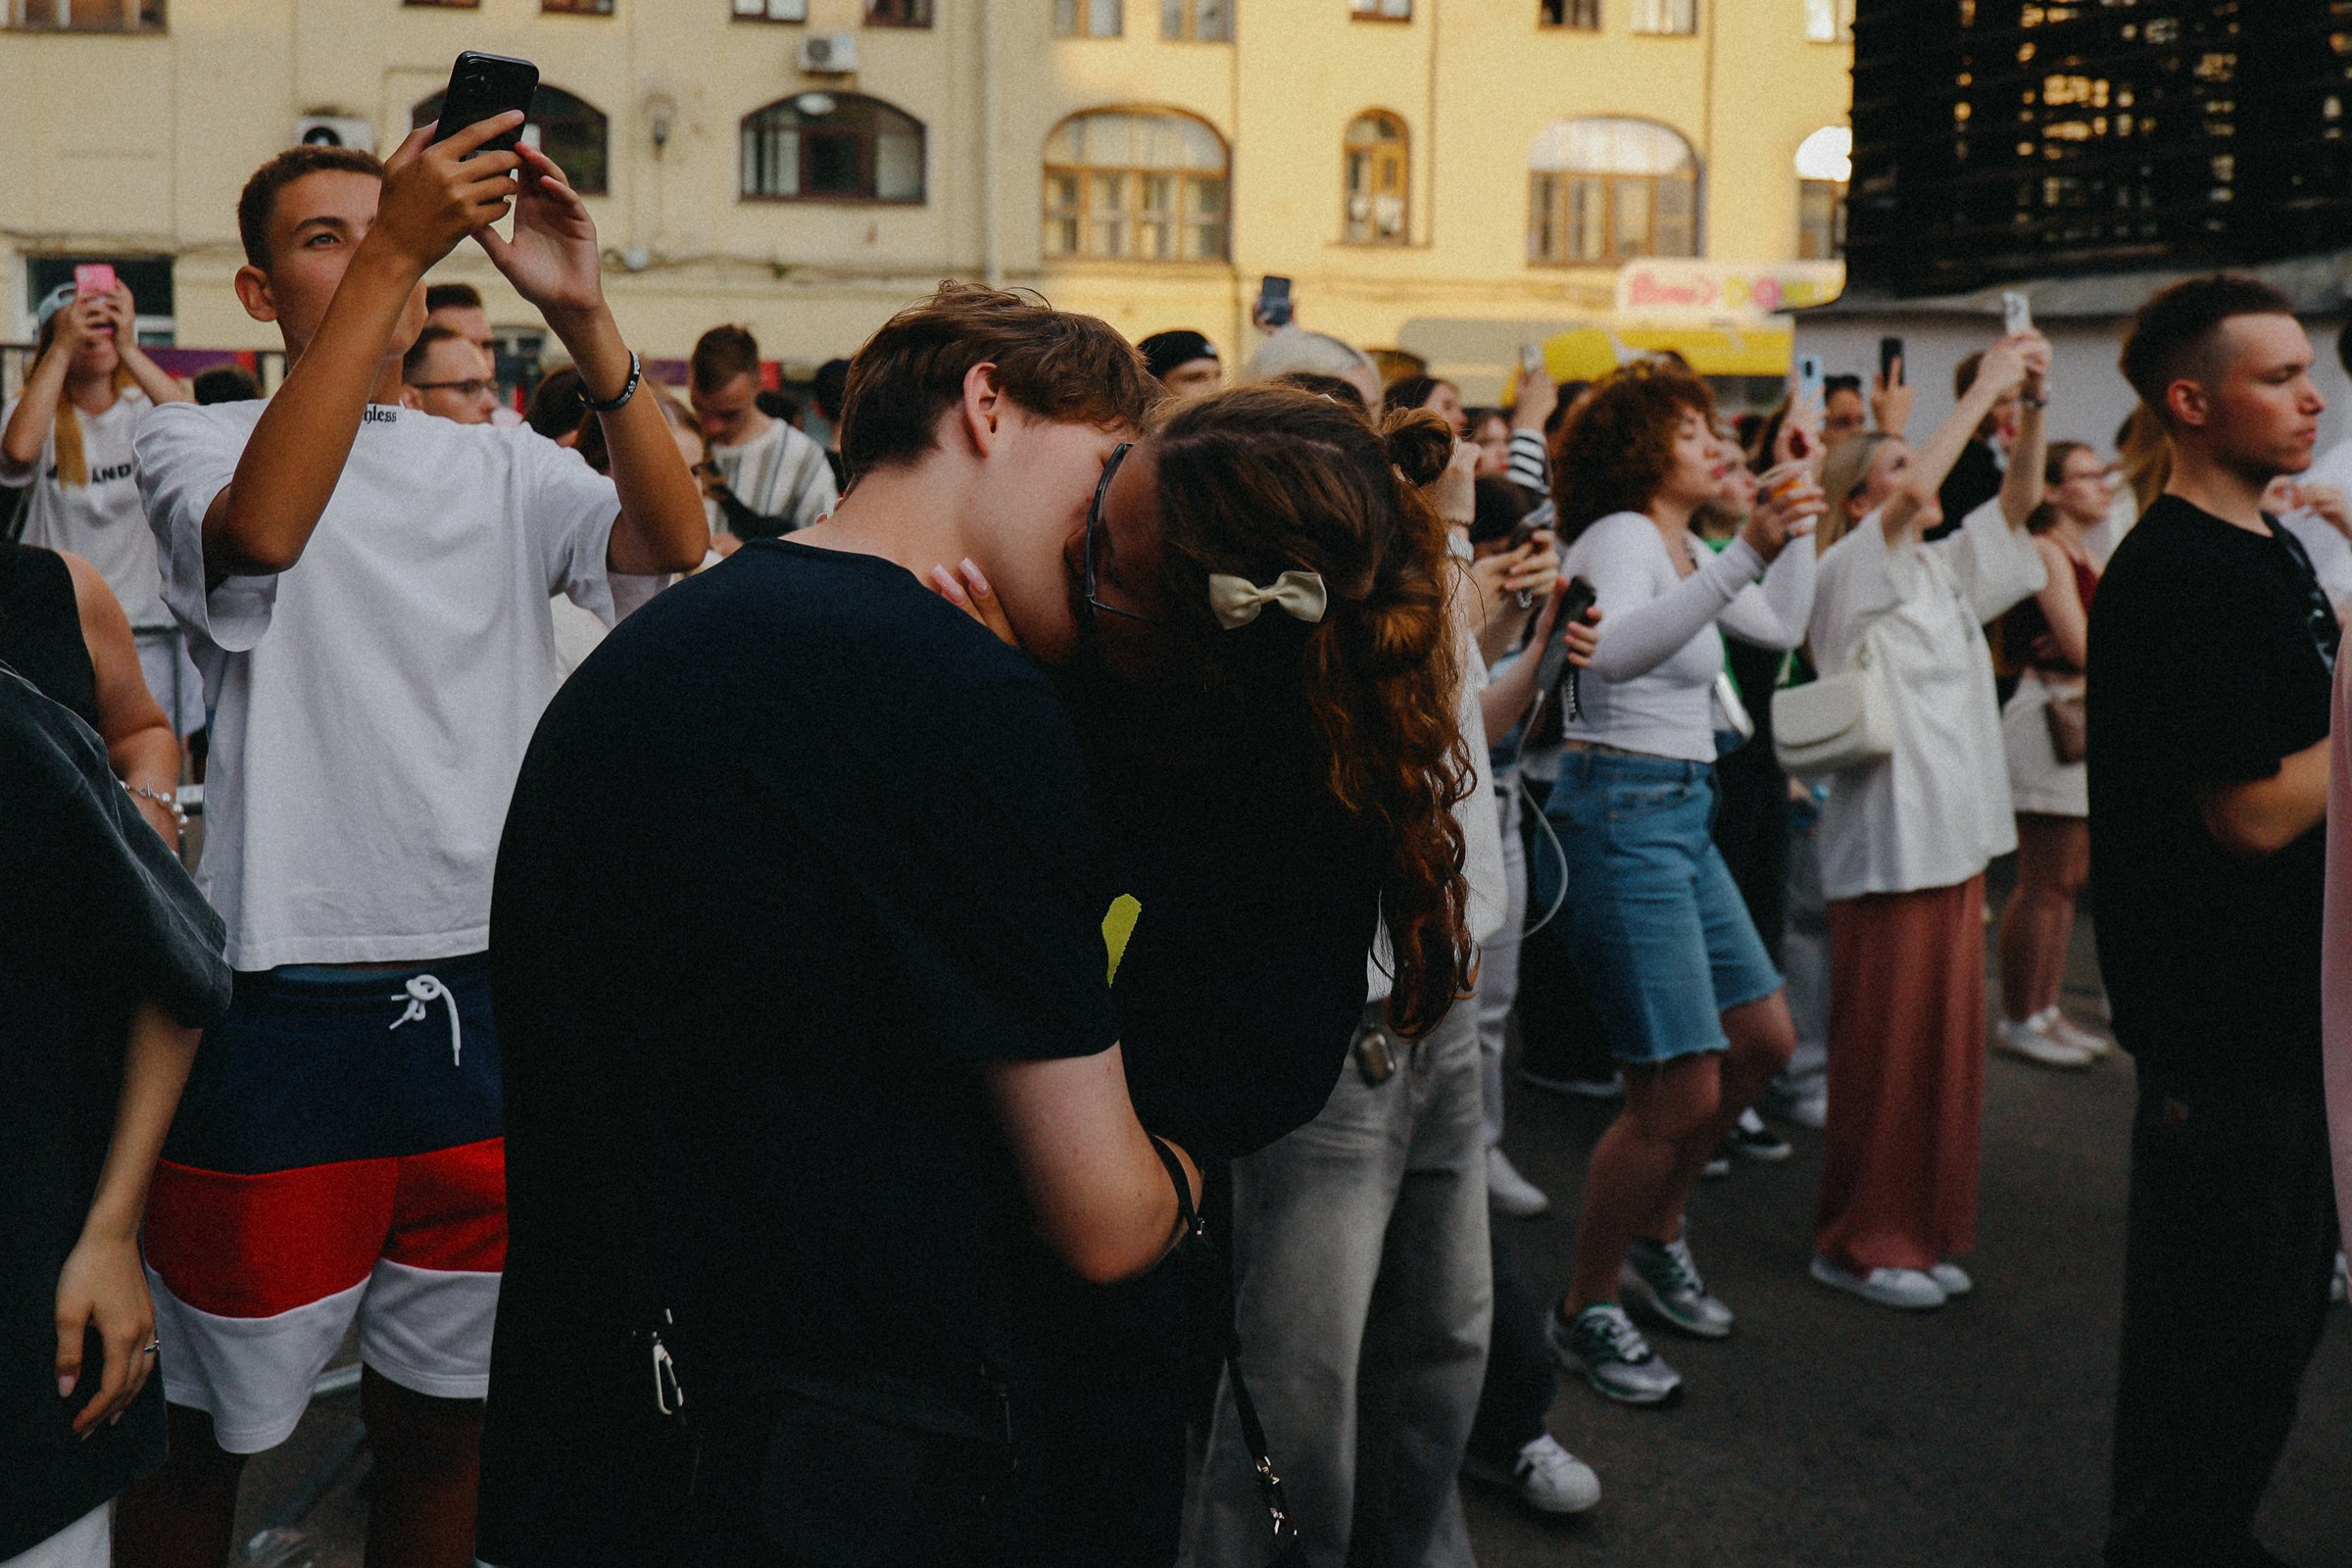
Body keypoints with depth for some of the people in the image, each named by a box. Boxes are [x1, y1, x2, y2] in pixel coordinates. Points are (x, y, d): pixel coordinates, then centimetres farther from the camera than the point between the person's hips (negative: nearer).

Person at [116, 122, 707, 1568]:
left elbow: (677, 545, -9)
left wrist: (581, 315, -18)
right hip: (286, 1011, -3)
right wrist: (392, 253, -26)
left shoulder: (504, 469, 10)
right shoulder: (197, 444, 1)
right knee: (209, 1428, 9)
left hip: (491, 1000, 3)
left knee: (443, 1414, 17)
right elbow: (264, 528, -24)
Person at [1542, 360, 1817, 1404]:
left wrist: (1796, 520, 16)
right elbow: (1619, 652, -34)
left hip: (1680, 816, 10)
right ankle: (1585, 1311, 7)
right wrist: (1747, 555, -42)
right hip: (1623, 814, -10)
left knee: (1762, 1043, 16)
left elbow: (1781, 628, 24)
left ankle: (1654, 1241, 31)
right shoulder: (1621, 535, -13)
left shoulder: (1680, 545, 16)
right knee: (1680, 1094, -9)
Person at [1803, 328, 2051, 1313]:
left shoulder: (1945, 572, 15)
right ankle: (1857, 1240, 8)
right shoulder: (1850, 573, -8)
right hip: (1887, 842, -8)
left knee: (1948, 1041, 11)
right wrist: (1984, 388, -19)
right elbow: (1914, 501, -24)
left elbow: (2017, 500, 12)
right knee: (1883, 1047, -3)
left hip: (1956, 833, 8)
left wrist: (2030, 404, -3)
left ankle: (1921, 1233, 22)